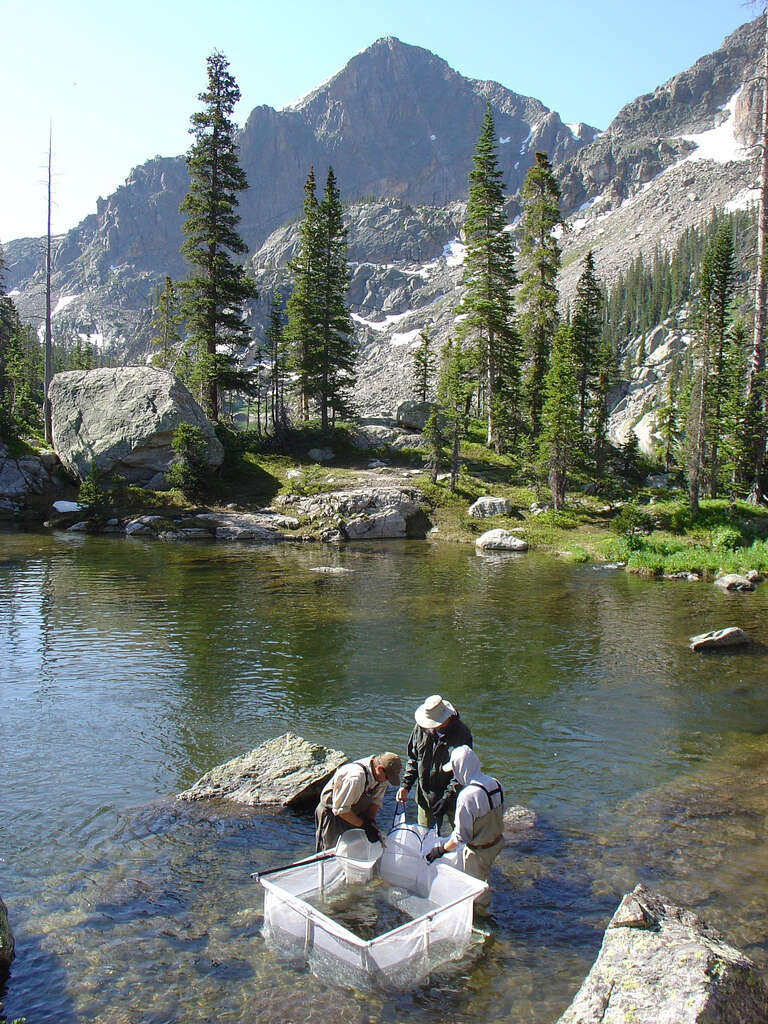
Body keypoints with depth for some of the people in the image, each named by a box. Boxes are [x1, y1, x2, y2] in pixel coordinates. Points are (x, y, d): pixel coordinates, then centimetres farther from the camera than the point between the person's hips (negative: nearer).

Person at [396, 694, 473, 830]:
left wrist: (446, 798, -22)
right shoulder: (421, 728, -5)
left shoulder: (462, 733, -18)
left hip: (453, 796, -3)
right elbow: (413, 759, 9)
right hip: (425, 795, 3)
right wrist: (405, 785, 0)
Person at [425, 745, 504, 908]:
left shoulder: (467, 796, -31)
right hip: (497, 841, 7)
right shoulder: (495, 783, -7)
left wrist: (441, 849, -10)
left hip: (478, 850, -7)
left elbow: (461, 836, -24)